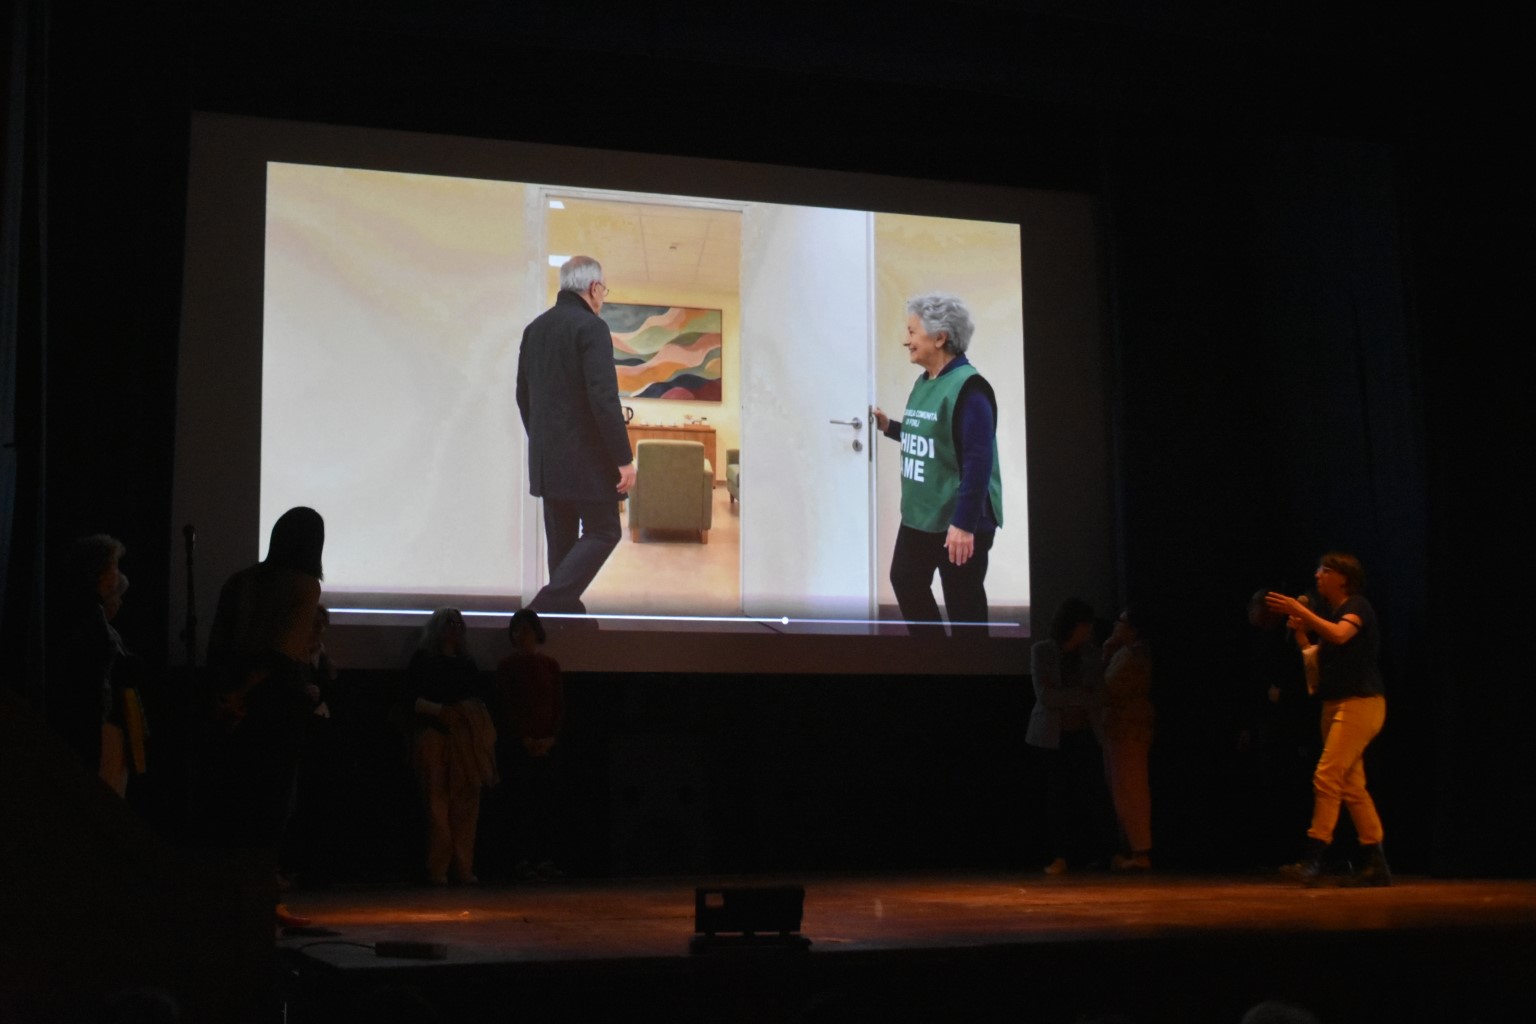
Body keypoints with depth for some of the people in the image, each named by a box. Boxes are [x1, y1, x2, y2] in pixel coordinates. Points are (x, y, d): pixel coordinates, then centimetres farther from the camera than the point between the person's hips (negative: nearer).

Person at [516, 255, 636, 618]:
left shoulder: (535, 328, 11)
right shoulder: (591, 327, -13)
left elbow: (523, 395, 17)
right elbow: (604, 399, -20)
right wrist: (624, 459, -16)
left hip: (546, 458, 8)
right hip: (586, 457, -8)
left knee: (562, 537, 13)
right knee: (602, 532, -2)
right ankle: (548, 605, -15)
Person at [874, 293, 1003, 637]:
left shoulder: (967, 387, -20)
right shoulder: (924, 383, 9)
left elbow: (978, 460, -25)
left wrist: (964, 524, -27)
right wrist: (889, 427, 8)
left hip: (958, 521, -10)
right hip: (919, 515, 10)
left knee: (962, 603, 0)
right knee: (905, 581, 18)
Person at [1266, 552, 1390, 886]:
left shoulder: (1357, 607, -8)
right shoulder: (1328, 612, 17)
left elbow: (1340, 635, -30)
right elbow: (1315, 659, 19)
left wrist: (1301, 611, -31)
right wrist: (1299, 632, 6)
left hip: (1361, 704, -9)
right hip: (1335, 705, 9)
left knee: (1327, 777, -16)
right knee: (1352, 786, 9)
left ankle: (1313, 858, -17)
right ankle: (1376, 864, 13)